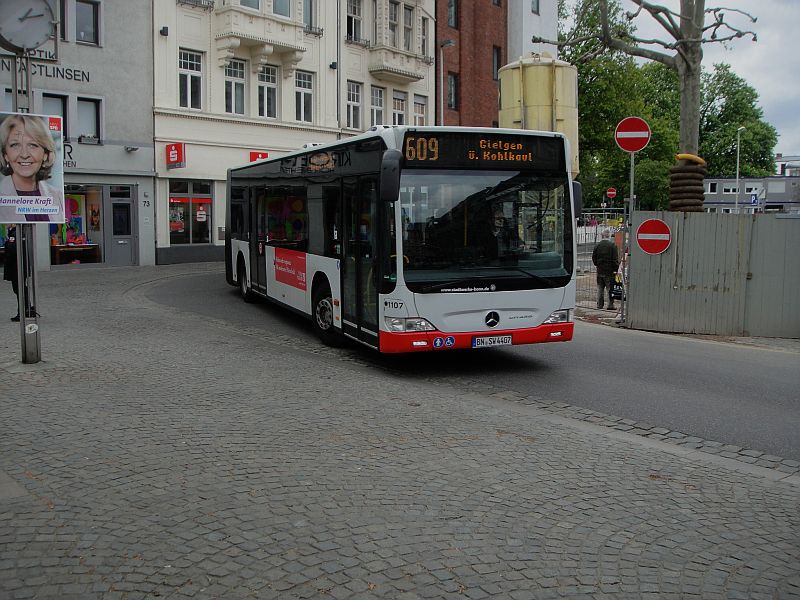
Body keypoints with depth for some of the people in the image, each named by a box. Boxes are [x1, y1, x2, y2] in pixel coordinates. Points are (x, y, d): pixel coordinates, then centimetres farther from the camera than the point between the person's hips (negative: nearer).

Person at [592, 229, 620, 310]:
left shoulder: (597, 246, 3)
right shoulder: (613, 245, -10)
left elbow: (593, 258, 8)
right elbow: (615, 259, -11)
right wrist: (616, 269, -5)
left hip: (600, 271, 4)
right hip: (610, 270, -4)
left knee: (600, 288, 12)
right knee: (610, 288, 2)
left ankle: (599, 305, 14)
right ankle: (610, 305, 2)